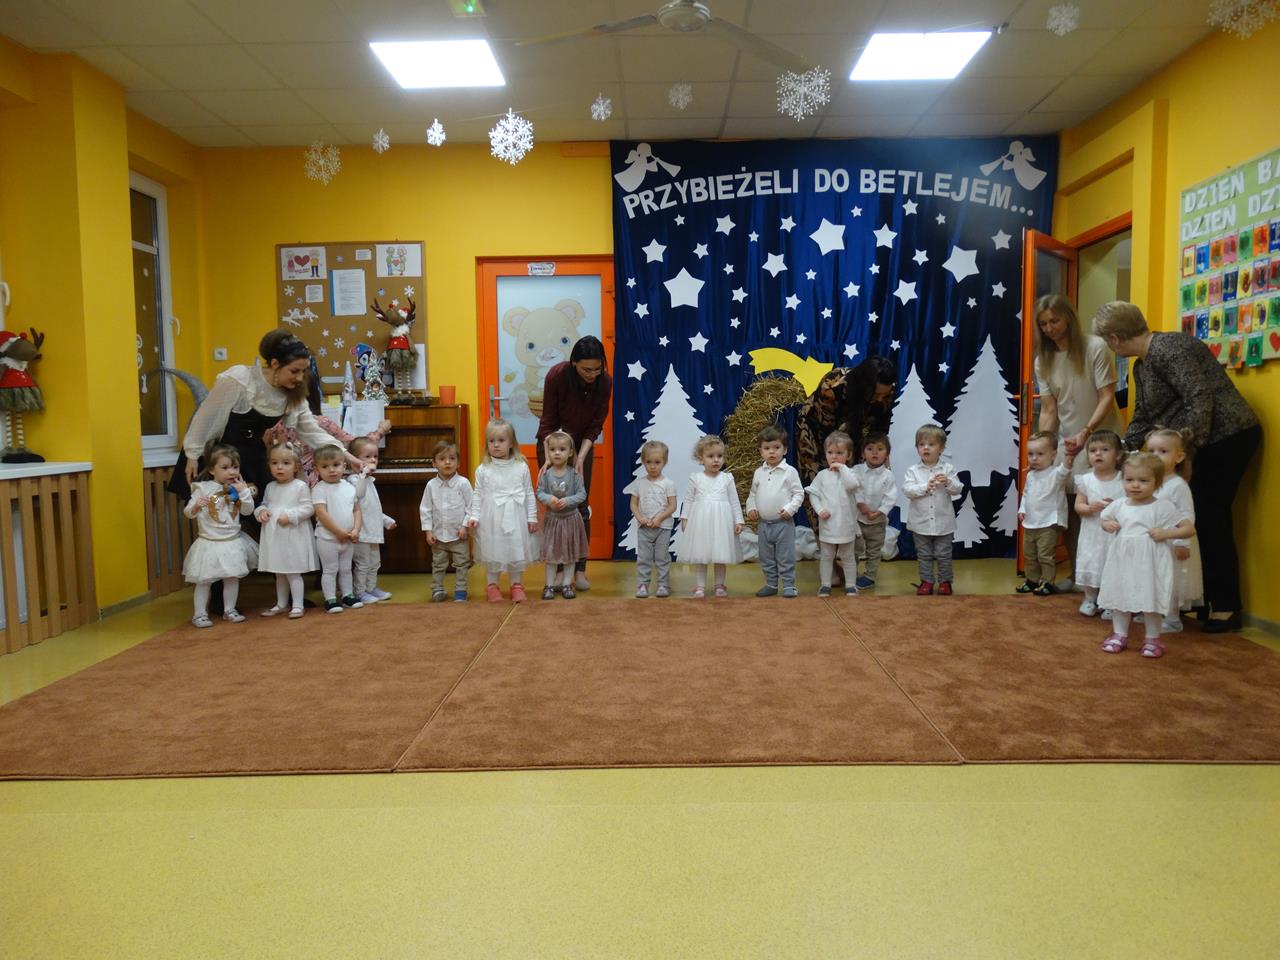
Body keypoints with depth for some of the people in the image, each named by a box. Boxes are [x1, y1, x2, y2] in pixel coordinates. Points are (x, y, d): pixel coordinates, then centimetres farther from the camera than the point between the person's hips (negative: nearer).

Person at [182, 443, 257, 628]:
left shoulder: (237, 488, 2)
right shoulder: (202, 488, -9)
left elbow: (247, 511, 1)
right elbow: (188, 512, -7)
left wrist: (244, 492, -11)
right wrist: (196, 506, -28)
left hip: (232, 542, 4)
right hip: (209, 543, -4)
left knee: (232, 578, 11)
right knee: (204, 580, 2)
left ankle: (229, 610, 25)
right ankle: (199, 614, 12)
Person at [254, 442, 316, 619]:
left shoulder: (301, 486, -9)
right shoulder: (270, 487, 9)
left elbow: (309, 508, -12)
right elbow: (264, 503, 21)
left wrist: (290, 515, -21)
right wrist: (261, 511, -1)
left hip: (293, 535, -6)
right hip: (274, 535, 6)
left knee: (292, 572, -4)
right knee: (279, 573, 16)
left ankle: (297, 605, 4)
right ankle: (281, 604, 27)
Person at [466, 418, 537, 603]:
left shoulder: (521, 467, 0)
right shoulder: (483, 470, -1)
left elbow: (529, 494, 4)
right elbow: (477, 495, 3)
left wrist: (532, 517, 4)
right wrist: (474, 516, -5)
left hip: (515, 517, 1)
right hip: (491, 519, 0)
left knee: (517, 549, 7)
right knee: (493, 551, 7)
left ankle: (517, 585, 22)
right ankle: (492, 585, 22)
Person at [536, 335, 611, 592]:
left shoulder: (605, 382, -18)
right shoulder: (556, 375, -25)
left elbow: (595, 426, -11)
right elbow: (548, 422, -18)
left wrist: (580, 458, -21)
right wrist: (551, 458, -26)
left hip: (582, 445, 2)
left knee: (581, 507, 0)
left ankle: (580, 569, 6)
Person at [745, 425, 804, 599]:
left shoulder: (790, 471, -7)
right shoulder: (758, 472, 6)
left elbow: (799, 493, -4)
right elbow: (752, 494, 16)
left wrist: (790, 508, -16)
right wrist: (751, 508, 1)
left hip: (784, 523, -5)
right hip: (763, 524, 5)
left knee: (785, 557, 1)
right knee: (766, 558, 13)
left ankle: (788, 585, 11)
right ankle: (771, 585, 25)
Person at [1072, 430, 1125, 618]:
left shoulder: (1124, 480, -6)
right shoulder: (1085, 480, -1)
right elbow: (1078, 506, 0)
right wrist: (1090, 507, -20)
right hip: (1092, 534, 2)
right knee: (1089, 565, 9)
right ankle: (1090, 599, 27)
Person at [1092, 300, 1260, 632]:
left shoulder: (1167, 349, -18)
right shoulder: (1141, 365, 12)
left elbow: (1200, 401, -25)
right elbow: (1142, 420, 20)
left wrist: (1185, 454, -24)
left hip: (1228, 436, -10)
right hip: (1205, 443, 10)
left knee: (1210, 518, -7)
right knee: (1196, 517, 10)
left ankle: (1226, 609, 1)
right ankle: (1201, 598, 18)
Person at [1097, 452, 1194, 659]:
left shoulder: (1163, 507, -8)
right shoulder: (1118, 505, 3)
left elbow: (1189, 528, -6)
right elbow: (1104, 519, 22)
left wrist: (1166, 533, -18)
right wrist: (1108, 525, 0)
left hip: (1150, 562, -4)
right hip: (1123, 560, 4)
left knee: (1151, 598, 2)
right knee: (1120, 595, 12)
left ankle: (1153, 638, 18)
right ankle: (1120, 634, 27)